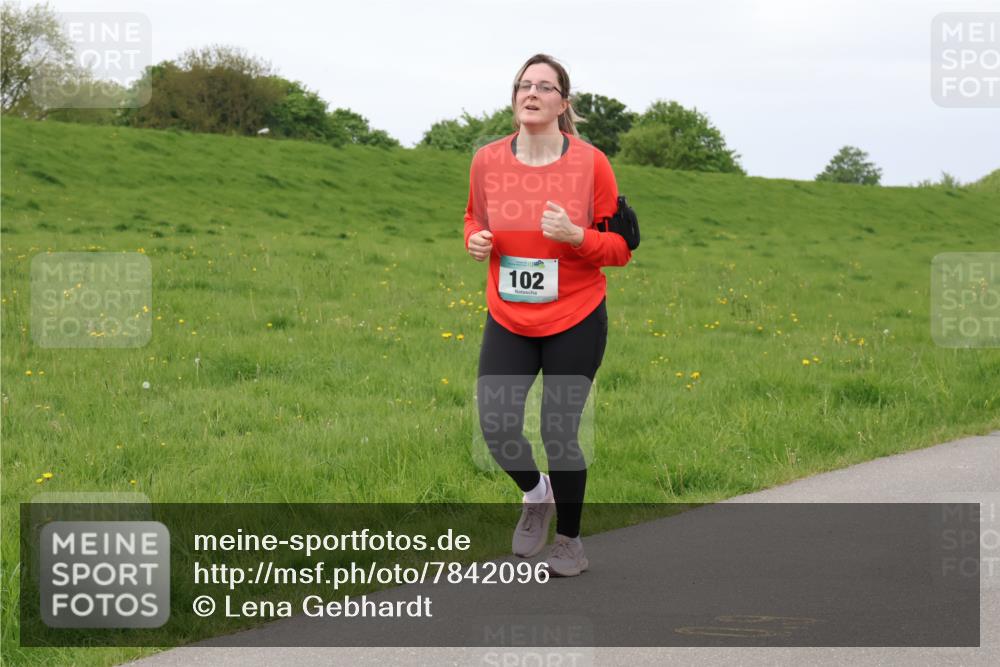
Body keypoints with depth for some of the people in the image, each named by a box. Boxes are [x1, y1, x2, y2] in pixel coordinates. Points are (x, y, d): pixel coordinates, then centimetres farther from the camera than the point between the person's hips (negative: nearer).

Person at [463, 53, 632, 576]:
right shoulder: (487, 161, -2)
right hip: (508, 322, 3)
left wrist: (575, 236, -23)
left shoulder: (590, 163, -10)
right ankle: (536, 495, 28)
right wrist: (475, 239, -4)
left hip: (575, 322, -3)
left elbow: (621, 248, -4)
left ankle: (570, 542, 23)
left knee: (559, 432, 1)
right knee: (495, 426, -6)